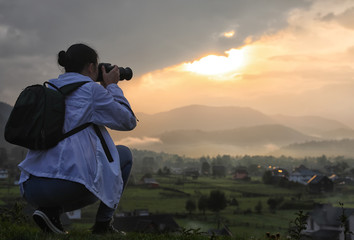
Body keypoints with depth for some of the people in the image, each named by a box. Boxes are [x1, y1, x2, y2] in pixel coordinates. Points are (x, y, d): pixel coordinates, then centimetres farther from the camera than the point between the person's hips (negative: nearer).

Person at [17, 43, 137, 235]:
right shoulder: (91, 90, -1)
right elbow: (128, 122, 8)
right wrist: (112, 87, 20)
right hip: (69, 181, -7)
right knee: (124, 154, 19)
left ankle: (50, 210, 7)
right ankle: (103, 224, 13)